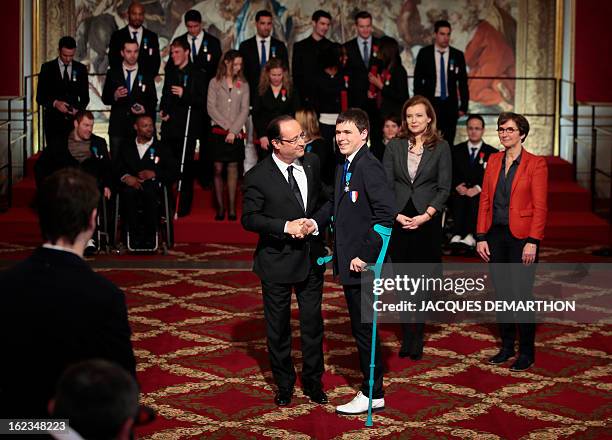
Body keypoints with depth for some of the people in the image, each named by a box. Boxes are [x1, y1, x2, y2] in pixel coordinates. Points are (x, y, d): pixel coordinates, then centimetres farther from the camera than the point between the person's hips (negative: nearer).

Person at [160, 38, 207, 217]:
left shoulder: (197, 74, -4)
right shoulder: (170, 72, 15)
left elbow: (203, 101, -10)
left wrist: (184, 94, -21)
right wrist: (163, 110, 9)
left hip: (188, 128, -5)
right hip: (169, 125, 5)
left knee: (186, 168, -1)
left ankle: (183, 207, 7)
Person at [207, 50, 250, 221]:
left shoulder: (243, 85, 7)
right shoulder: (215, 82, 3)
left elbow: (245, 110, 2)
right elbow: (211, 108, -2)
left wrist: (233, 130, -8)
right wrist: (227, 126, -7)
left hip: (236, 133, 1)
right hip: (218, 130, -1)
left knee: (233, 168, 2)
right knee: (218, 169, -2)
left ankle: (232, 207, 5)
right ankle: (220, 207, 4)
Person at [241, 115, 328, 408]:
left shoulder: (312, 163, 0)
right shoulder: (258, 177, -15)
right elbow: (249, 218, -12)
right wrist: (285, 227, -22)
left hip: (311, 256, 4)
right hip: (277, 261, -4)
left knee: (313, 323, 12)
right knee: (278, 326, 10)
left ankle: (313, 381, 29)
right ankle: (284, 384, 27)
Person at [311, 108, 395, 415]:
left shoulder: (369, 166, -18)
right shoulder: (344, 166, 11)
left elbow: (385, 214, -25)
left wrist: (366, 255, -23)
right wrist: (316, 222, 3)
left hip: (363, 263, -9)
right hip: (348, 261, 9)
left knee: (364, 328, 0)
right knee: (360, 326, 17)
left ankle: (373, 395, 12)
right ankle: (371, 387, 30)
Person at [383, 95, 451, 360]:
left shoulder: (441, 148, 1)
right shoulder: (394, 147, 6)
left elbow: (444, 188, -2)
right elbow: (385, 185, 3)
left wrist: (426, 215, -13)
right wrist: (396, 215, -10)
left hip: (427, 221, -2)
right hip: (398, 220, 2)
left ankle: (414, 339, 7)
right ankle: (410, 336, 14)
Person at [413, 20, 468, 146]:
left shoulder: (458, 55, 4)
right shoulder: (424, 53, 1)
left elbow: (463, 83, 6)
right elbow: (418, 80, 4)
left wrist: (463, 106, 2)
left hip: (450, 104, 1)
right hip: (430, 102, -1)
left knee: (448, 142, 1)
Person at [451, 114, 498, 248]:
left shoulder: (492, 153, 11)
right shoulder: (456, 150, 16)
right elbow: (450, 173, 11)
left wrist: (478, 188, -13)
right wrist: (457, 186, -8)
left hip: (481, 194, -1)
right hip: (459, 192, 1)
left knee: (474, 200, -29)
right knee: (459, 199, -27)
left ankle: (470, 236, -42)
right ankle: (457, 235, -40)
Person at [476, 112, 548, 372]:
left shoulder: (535, 164, -6)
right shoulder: (494, 161, 9)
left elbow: (540, 207, -9)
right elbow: (485, 201, 9)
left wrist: (532, 242, -16)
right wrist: (481, 237, 3)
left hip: (521, 236, -5)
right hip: (496, 234, 5)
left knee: (521, 294, -2)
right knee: (501, 293, 11)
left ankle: (527, 353, 11)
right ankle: (507, 347, 23)